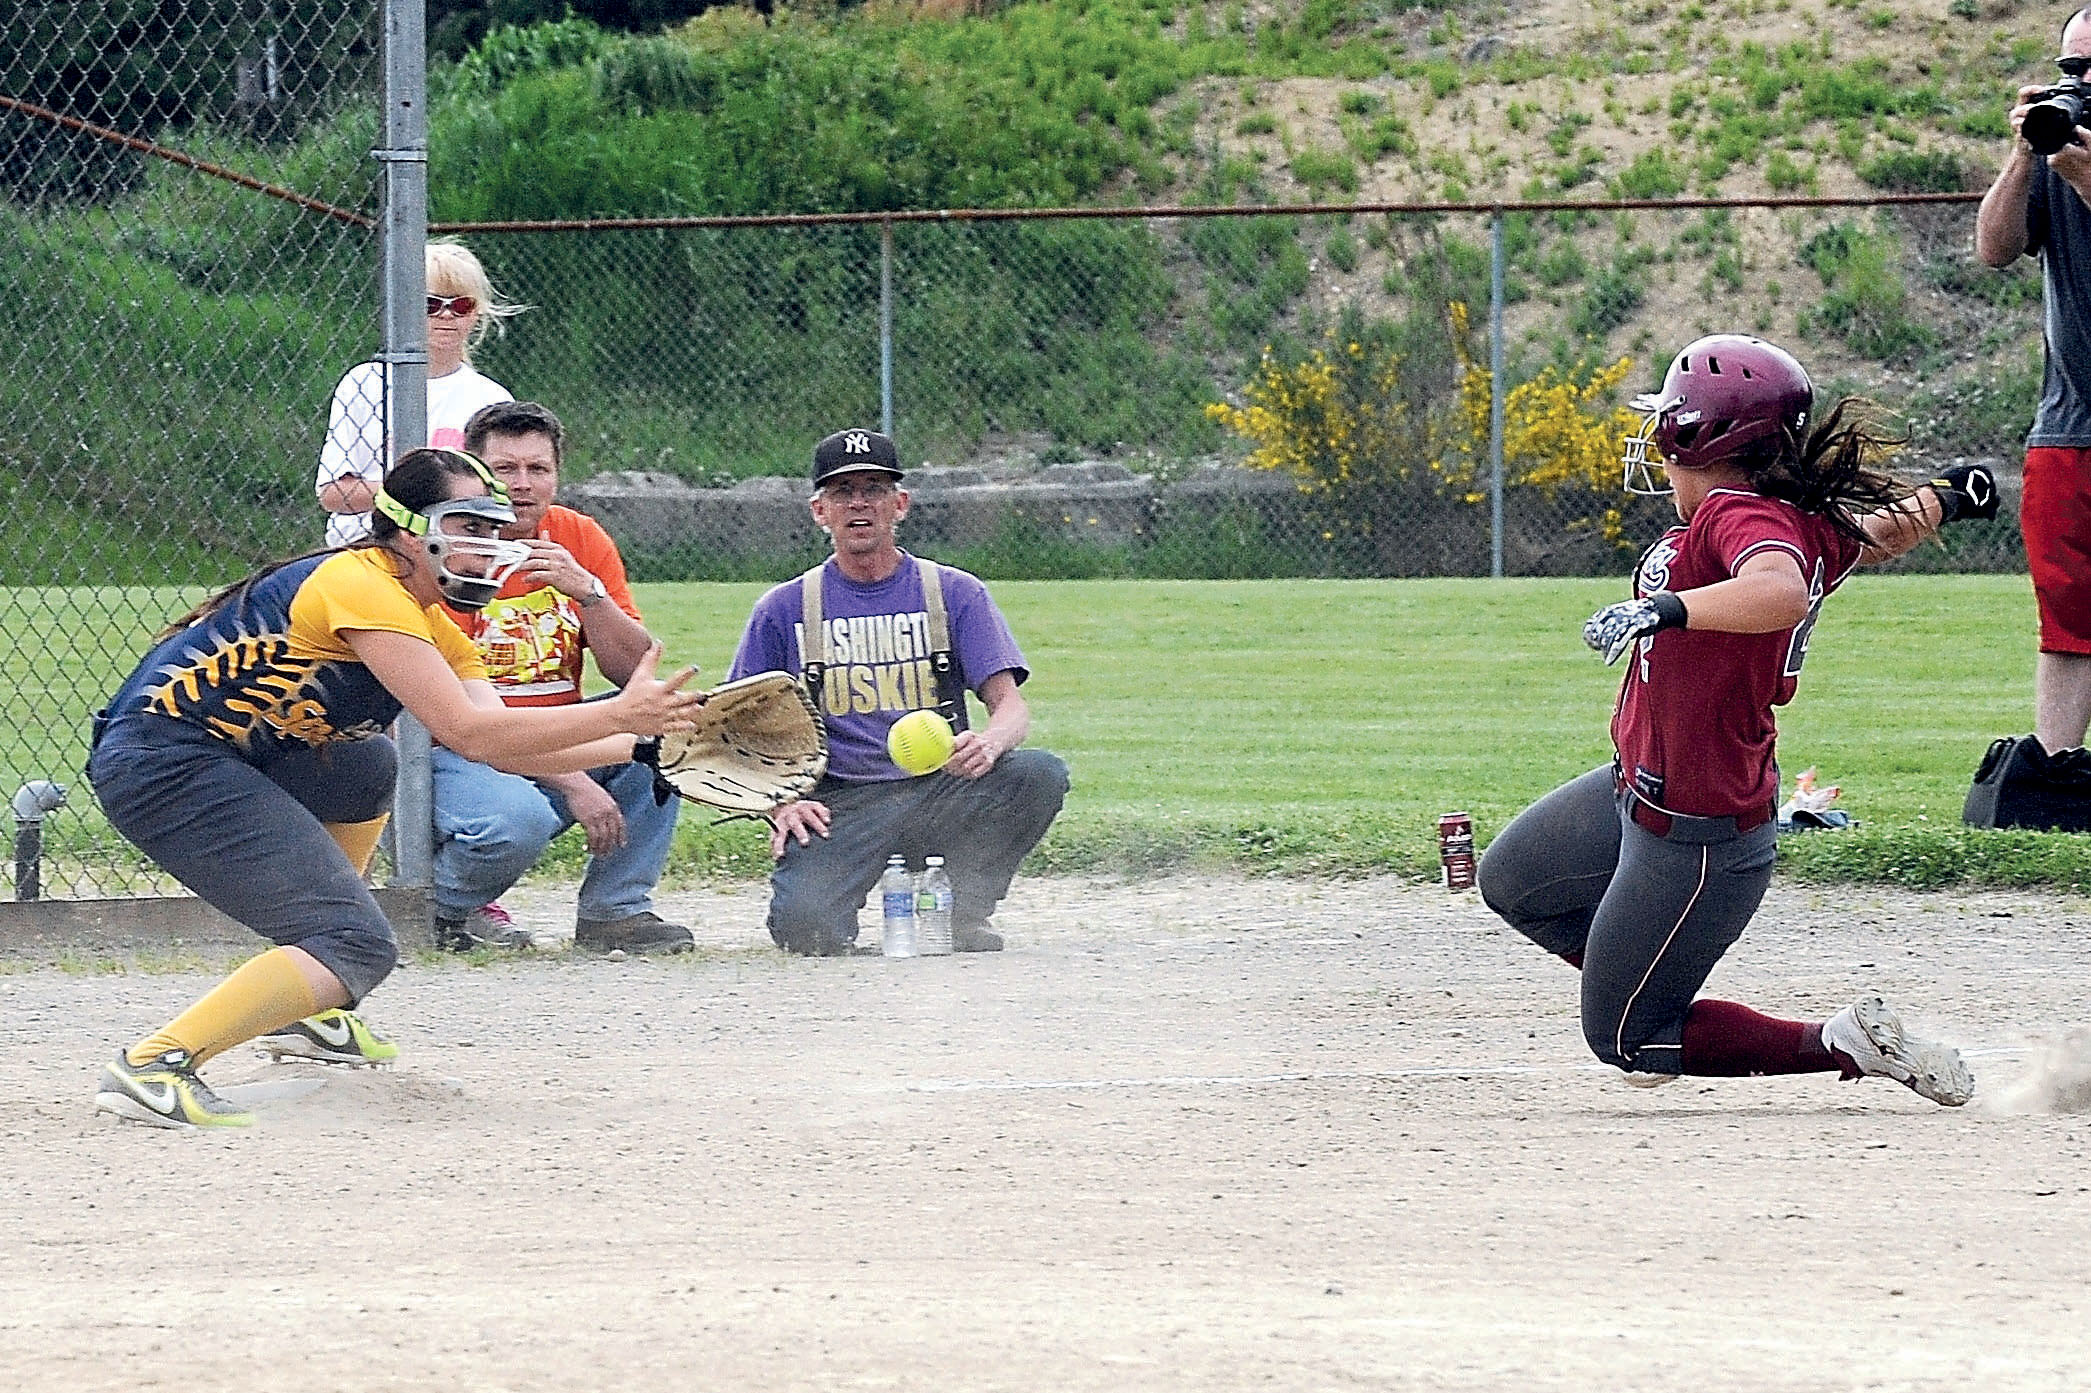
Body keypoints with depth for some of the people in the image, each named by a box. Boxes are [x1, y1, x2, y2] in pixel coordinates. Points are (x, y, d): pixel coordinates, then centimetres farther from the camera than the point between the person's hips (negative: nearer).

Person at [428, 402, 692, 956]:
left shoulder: (580, 540, 3)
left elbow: (638, 672, -1)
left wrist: (587, 592, -19)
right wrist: (573, 784, -25)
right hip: (458, 757, -6)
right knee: (517, 820, -36)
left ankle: (616, 910, -7)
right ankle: (444, 909, -2)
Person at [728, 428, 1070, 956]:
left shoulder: (955, 593, 9)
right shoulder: (783, 609, 10)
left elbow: (1010, 703, 2)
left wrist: (989, 743, -23)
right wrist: (781, 802, -10)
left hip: (941, 791, 2)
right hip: (838, 807, -2)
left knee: (1041, 774, -28)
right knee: (803, 926, -32)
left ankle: (965, 914, -5)